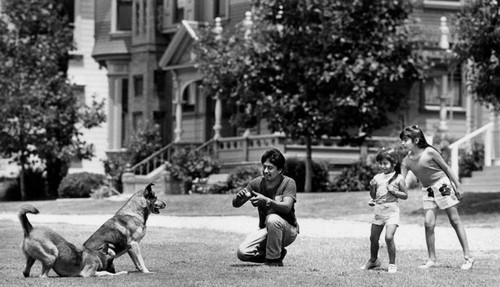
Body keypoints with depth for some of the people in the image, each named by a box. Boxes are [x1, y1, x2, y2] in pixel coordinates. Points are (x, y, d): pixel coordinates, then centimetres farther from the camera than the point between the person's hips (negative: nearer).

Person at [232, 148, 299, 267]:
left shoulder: (288, 183, -13)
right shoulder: (257, 183, -2)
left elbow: (287, 207, -30)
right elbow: (235, 204, -6)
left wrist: (266, 201, -45)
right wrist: (239, 196, -31)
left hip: (288, 230, -4)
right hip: (266, 230, 4)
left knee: (272, 218, -38)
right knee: (242, 253, -19)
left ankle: (274, 259, -17)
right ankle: (276, 254, 8)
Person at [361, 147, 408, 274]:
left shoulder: (398, 178, -2)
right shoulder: (377, 177, 9)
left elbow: (405, 195, 2)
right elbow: (373, 195, 14)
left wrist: (394, 192, -14)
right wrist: (372, 186, -5)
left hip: (392, 210, -5)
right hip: (379, 210, 5)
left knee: (389, 237, -18)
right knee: (373, 237, 13)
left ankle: (392, 264, -5)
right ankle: (373, 260, 35)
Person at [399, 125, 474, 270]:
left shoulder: (429, 152, -16)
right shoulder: (406, 161, -3)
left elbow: (446, 168, -8)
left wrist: (457, 185, -5)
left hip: (443, 185, -4)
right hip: (428, 191, 4)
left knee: (455, 221, 0)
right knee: (429, 224, -6)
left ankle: (467, 257, 2)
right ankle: (432, 260, 1)